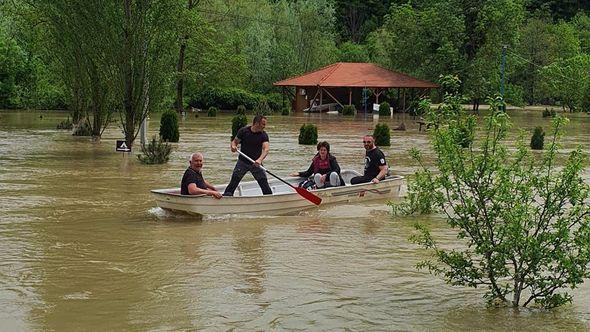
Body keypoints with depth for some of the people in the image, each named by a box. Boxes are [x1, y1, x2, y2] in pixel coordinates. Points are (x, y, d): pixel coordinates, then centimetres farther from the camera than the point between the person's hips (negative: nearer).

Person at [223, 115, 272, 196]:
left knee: (264, 183, -1)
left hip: (256, 164, 0)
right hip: (242, 162, 0)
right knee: (233, 182, -2)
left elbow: (266, 149, -22)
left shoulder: (263, 135, -9)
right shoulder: (243, 131, -8)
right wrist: (233, 146, -26)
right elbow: (234, 141, 0)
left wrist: (260, 160, -40)